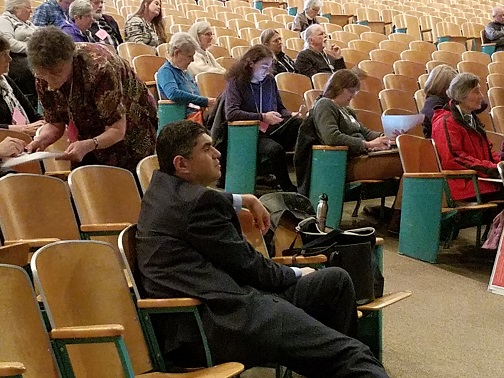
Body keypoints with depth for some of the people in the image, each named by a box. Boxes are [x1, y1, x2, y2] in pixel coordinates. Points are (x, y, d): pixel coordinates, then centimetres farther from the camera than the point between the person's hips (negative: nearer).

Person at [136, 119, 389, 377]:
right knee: (351, 357, -18)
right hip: (222, 324, -10)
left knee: (335, 280, 16)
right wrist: (296, 275, 11)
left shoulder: (162, 189, 17)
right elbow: (245, 264, -6)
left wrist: (244, 200, 40)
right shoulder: (198, 202, -12)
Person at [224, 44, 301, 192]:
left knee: (299, 123, -27)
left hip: (273, 129, 5)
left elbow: (280, 108, 26)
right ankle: (288, 189, -20)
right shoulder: (236, 82, 0)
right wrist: (262, 117, -17)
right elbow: (231, 113, -13)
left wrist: (290, 115, 2)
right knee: (274, 149, -37)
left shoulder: (269, 80, 16)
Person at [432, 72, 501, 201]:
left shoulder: (471, 119, 26)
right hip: (464, 184, -9)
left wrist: (499, 161, 8)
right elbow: (451, 159, -16)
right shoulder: (446, 122, -5)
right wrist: (490, 168, -18)